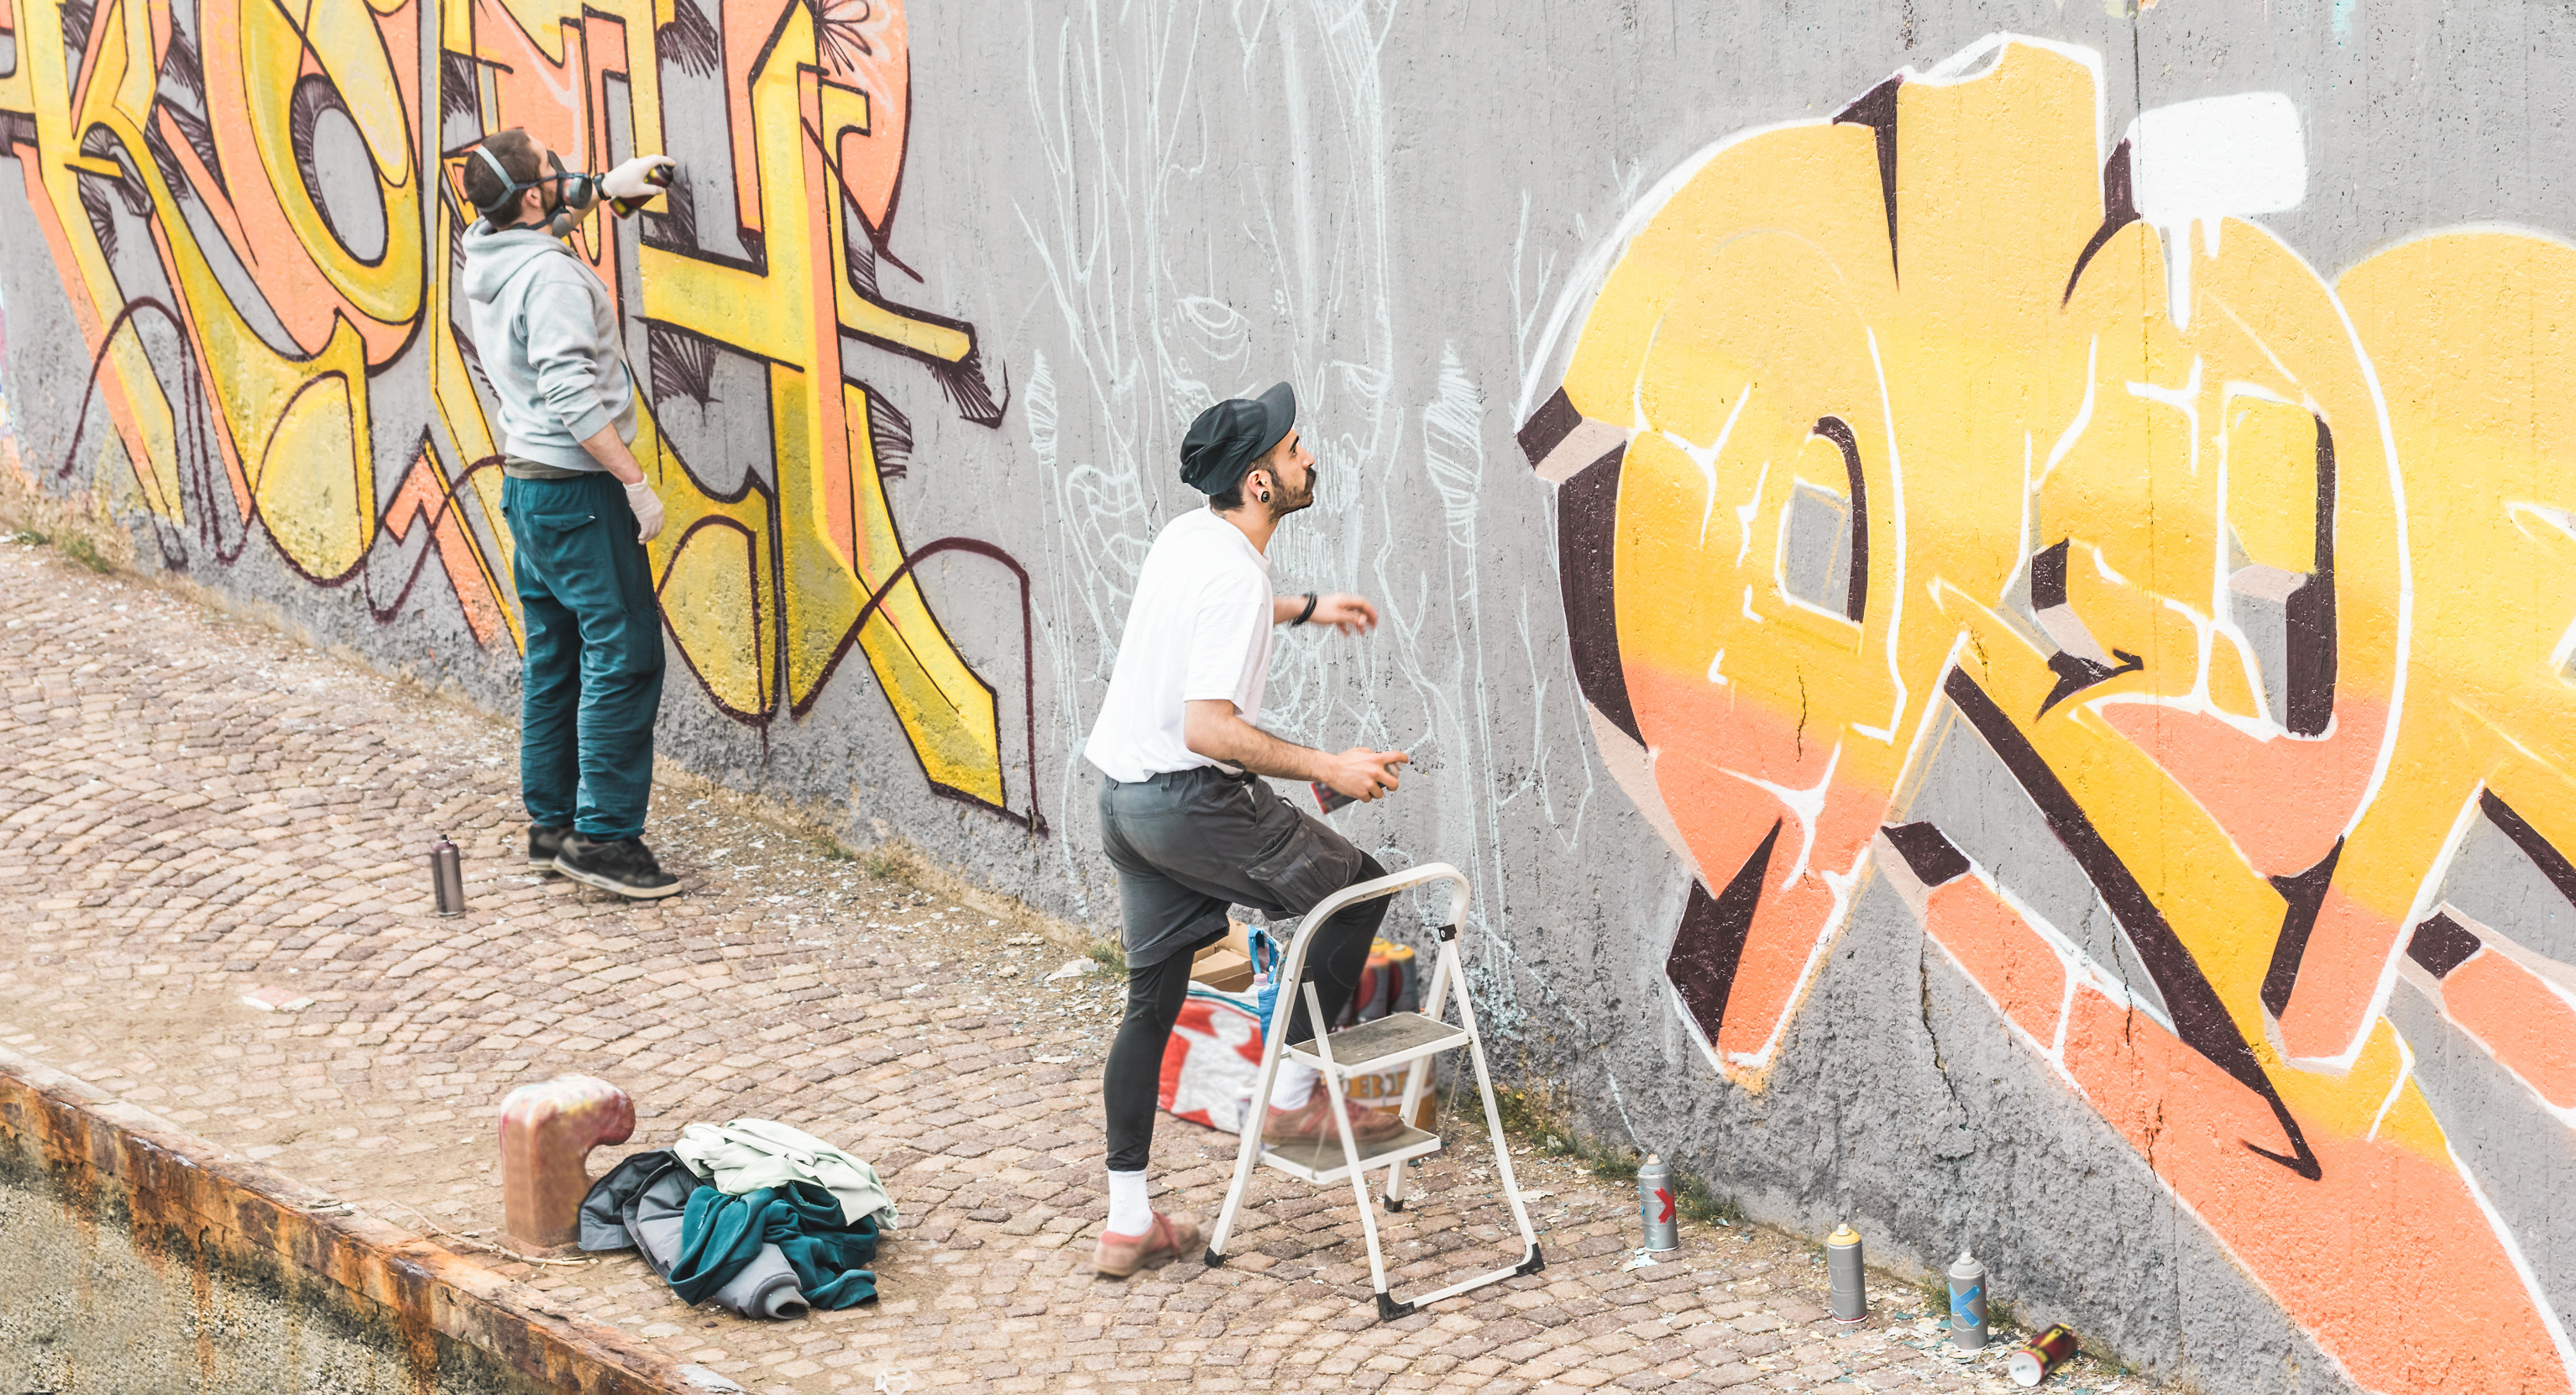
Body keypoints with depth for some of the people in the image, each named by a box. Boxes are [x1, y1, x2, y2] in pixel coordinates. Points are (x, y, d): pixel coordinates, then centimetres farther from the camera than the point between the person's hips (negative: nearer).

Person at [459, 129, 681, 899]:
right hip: (577, 488, -9)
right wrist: (635, 481, -23)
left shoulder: (486, 252, 5)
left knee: (553, 660, 15)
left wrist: (603, 187, 24)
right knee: (623, 656, -6)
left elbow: (539, 216, 32)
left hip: (525, 484, 9)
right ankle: (604, 835, -8)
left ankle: (551, 823, 20)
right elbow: (574, 399, -26)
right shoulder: (551, 274, -21)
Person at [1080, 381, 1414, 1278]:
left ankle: (1127, 1223, 16)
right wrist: (1327, 768, -22)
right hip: (1189, 800, -9)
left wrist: (1305, 610, 40)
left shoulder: (1187, 536, 8)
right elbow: (1209, 727, -28)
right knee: (1357, 890, 6)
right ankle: (1291, 1097, 11)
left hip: (1124, 797, 9)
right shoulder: (1235, 578, -22)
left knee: (1151, 1002, 13)